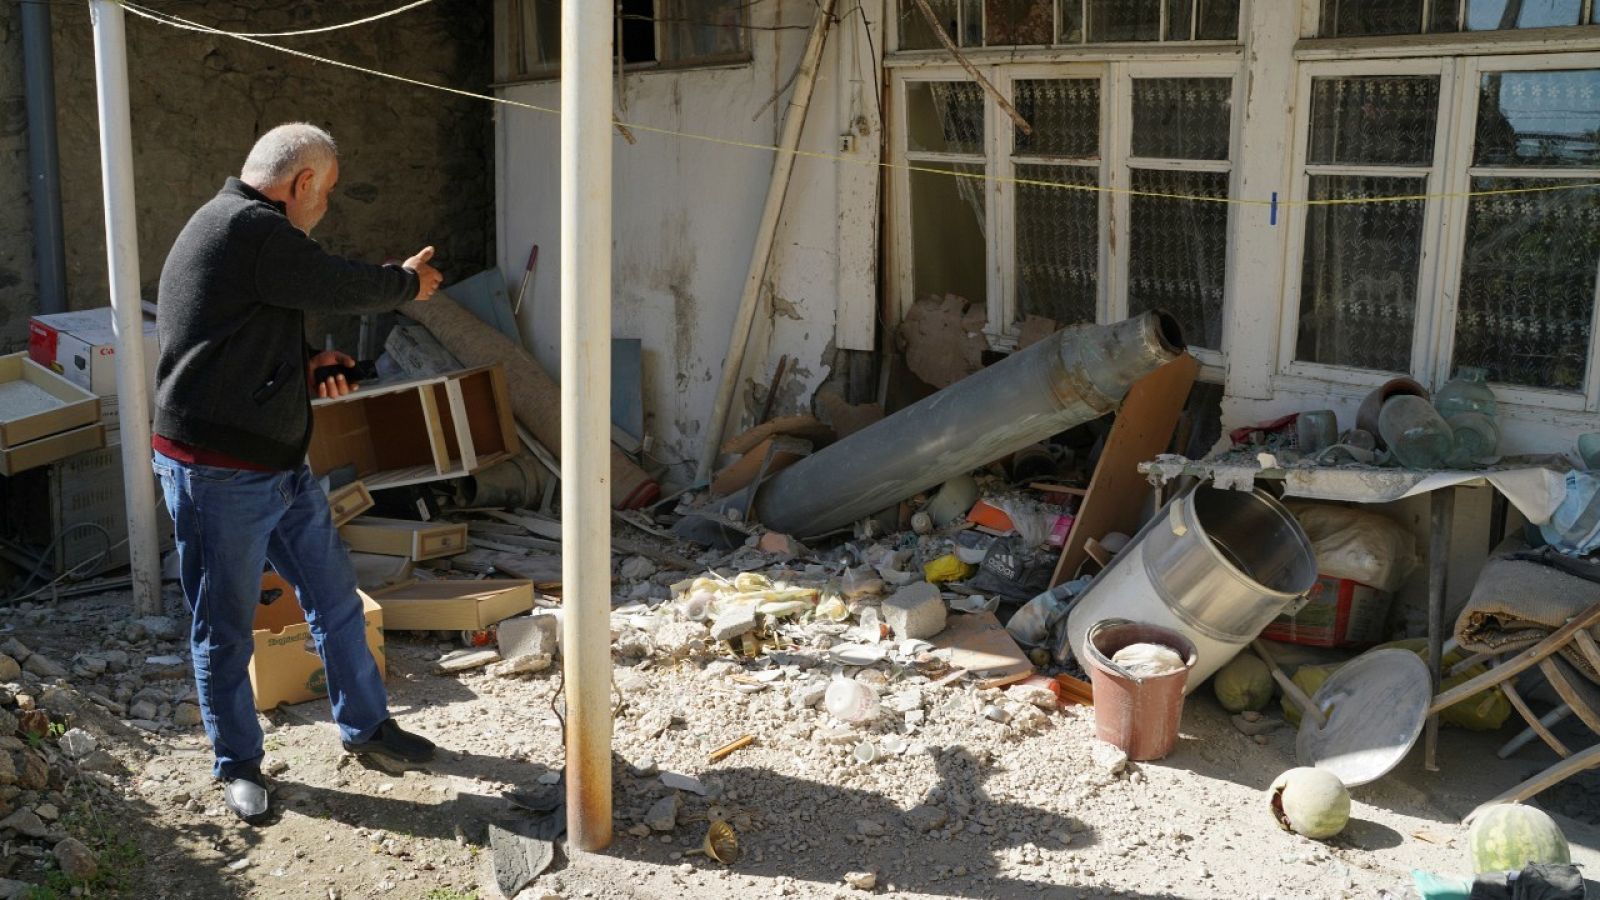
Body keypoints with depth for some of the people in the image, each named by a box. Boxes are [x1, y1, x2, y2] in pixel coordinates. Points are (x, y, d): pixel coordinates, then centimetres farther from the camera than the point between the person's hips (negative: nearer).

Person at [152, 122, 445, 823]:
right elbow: (344, 287, -15)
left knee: (335, 600, 15)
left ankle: (365, 726, 31)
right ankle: (237, 764, 23)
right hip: (218, 475, -10)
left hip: (280, 466, 10)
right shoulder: (251, 229, -19)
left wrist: (304, 368, 8)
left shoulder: (235, 226, 15)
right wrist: (408, 281, 4)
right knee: (224, 628, 7)